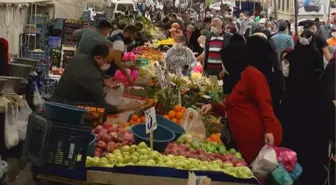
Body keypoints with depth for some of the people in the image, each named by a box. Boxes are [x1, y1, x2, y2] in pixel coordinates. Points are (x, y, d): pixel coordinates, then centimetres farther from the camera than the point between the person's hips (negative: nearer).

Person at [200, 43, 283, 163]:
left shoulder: (251, 74, -7)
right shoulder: (241, 79, 24)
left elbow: (264, 103, -18)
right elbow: (232, 110, 30)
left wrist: (269, 130, -27)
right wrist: (213, 107, 19)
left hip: (261, 137, -10)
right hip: (246, 140, 10)